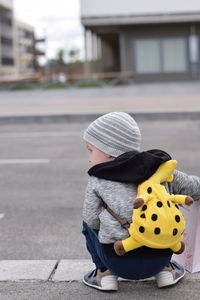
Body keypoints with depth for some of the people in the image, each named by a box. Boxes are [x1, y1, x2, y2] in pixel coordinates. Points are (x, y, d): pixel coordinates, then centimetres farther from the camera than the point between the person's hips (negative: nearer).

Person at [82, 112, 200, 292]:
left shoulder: (98, 181, -3)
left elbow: (92, 220, 3)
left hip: (118, 261, -2)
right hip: (159, 259, 3)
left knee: (88, 224, 25)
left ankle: (105, 271, 14)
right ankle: (165, 270, 20)